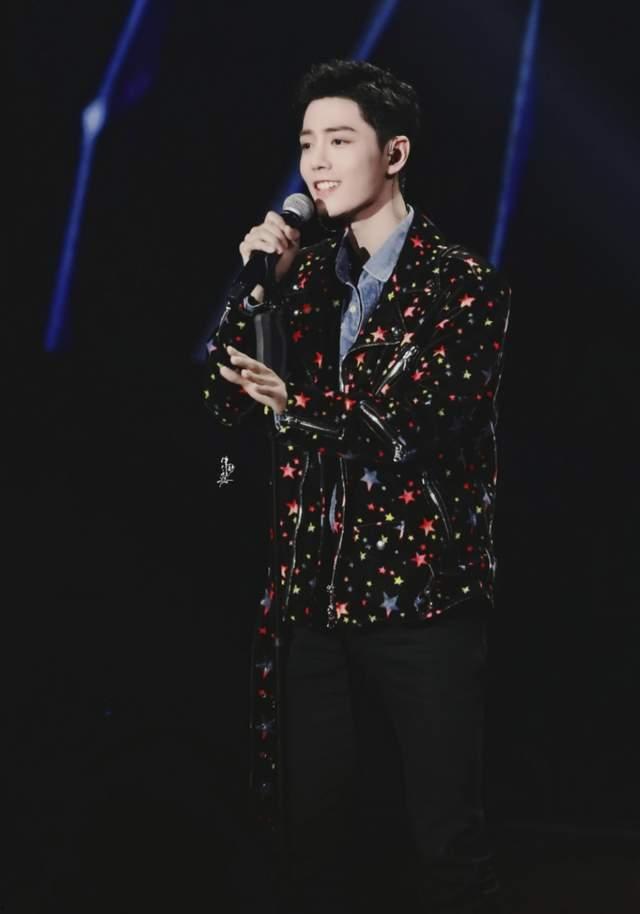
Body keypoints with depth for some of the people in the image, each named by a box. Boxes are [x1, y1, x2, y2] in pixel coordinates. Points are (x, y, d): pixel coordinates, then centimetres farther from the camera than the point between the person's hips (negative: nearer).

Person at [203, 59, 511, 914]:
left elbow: (428, 418, -16)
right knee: (317, 838, 11)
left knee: (444, 841, -2)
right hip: (317, 595, 5)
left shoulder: (464, 283, -5)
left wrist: (298, 403, -19)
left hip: (422, 597, -5)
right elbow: (227, 395, 6)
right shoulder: (309, 275, 12)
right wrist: (260, 287, -6)